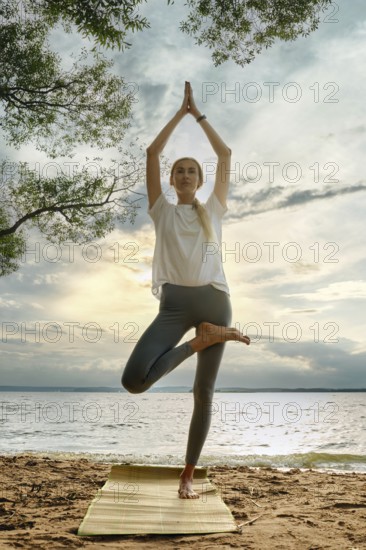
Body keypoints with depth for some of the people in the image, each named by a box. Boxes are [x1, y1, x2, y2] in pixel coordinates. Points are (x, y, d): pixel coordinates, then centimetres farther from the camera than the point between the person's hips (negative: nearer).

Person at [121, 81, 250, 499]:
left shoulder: (212, 210, 20)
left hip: (214, 299, 1)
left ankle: (188, 475, 18)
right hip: (175, 301, -1)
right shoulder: (163, 211, 17)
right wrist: (181, 112, 23)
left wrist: (199, 115, 28)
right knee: (133, 381, -20)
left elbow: (225, 154, 22)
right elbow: (152, 153, 16)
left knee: (203, 393, 3)